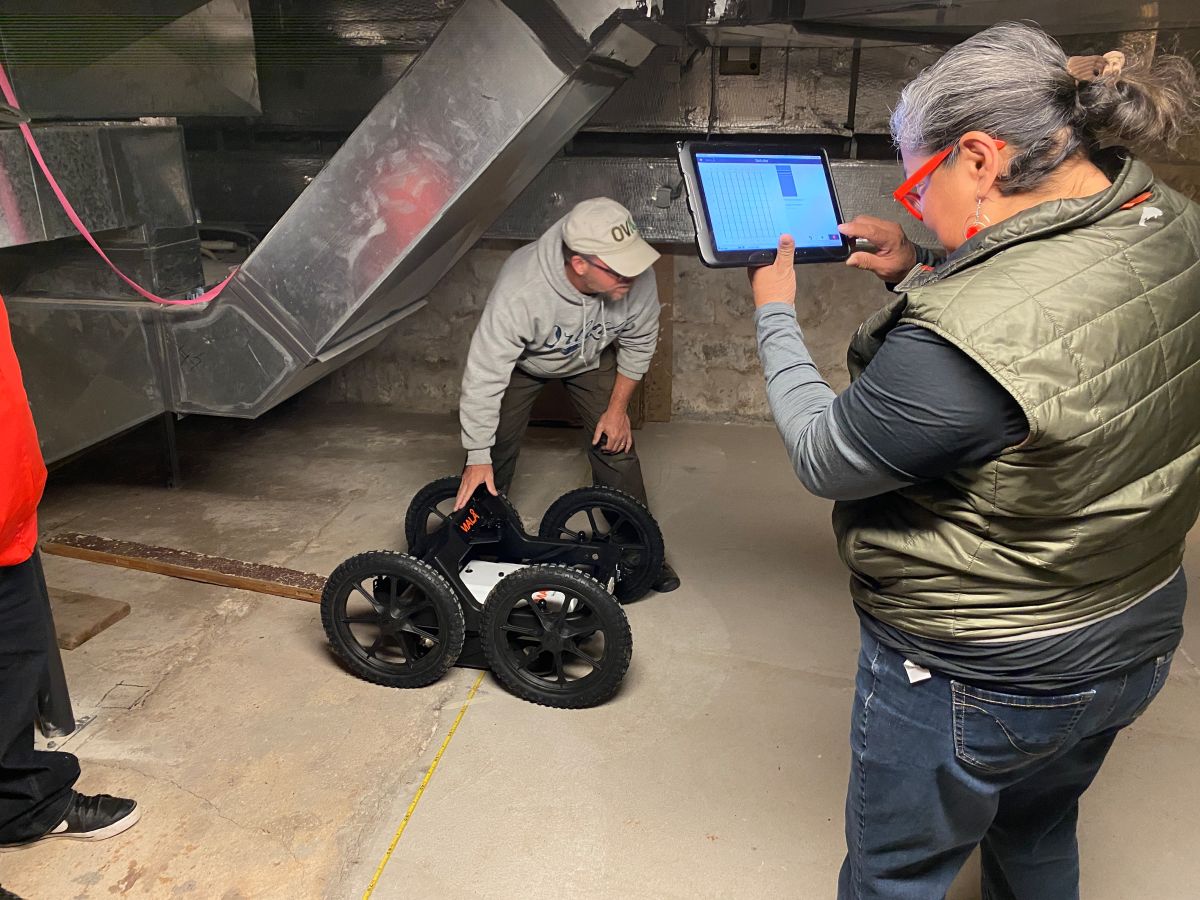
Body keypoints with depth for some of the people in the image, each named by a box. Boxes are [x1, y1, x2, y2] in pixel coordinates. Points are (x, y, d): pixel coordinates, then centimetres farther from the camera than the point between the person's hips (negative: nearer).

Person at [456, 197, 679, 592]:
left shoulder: (638, 280, -33)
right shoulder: (520, 292, -44)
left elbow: (639, 343, -11)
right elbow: (484, 375, -36)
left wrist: (618, 408, -7)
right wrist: (478, 458, -29)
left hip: (593, 359, 2)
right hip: (523, 360, -2)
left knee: (616, 443, -4)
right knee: (496, 446, -3)